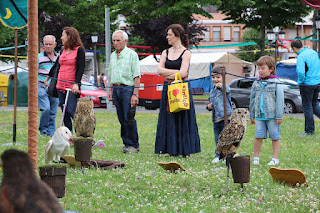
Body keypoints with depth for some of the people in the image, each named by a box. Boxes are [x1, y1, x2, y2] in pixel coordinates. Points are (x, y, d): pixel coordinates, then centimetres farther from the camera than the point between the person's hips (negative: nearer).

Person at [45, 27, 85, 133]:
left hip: (72, 87, -7)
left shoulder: (79, 50, -4)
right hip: (61, 86, 7)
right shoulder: (63, 51, 16)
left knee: (71, 110, -16)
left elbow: (81, 68, -9)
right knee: (64, 113, 4)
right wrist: (48, 77, 37)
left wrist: (76, 83, -19)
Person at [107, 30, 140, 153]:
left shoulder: (132, 55, -6)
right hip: (116, 89, 7)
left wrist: (135, 94, -16)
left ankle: (134, 145, -4)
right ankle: (127, 143, 12)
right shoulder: (113, 56, 16)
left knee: (129, 119, -10)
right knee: (122, 119, 6)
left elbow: (137, 76, -9)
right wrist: (110, 91, 16)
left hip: (128, 89, -7)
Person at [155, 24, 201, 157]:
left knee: (183, 119, -3)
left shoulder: (186, 53, -4)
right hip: (168, 89, 5)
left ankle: (185, 150, 2)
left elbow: (182, 73, -15)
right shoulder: (166, 52, 12)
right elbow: (160, 70, -1)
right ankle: (172, 150, 7)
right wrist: (176, 72, -9)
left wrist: (168, 74, -3)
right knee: (169, 119, 3)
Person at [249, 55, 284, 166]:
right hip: (259, 116, 4)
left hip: (272, 116, -4)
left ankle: (275, 158, 11)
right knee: (258, 137, 1)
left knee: (275, 137, 4)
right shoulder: (256, 84, 9)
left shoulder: (276, 83, -5)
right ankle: (256, 158, 8)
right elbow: (252, 99, 17)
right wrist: (252, 115, 16)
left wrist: (279, 116, -10)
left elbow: (280, 100, -6)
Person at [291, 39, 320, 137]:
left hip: (307, 84, -8)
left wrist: (301, 81, -8)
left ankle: (309, 130, 9)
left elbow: (300, 72, -27)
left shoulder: (301, 57, -18)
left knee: (307, 107, 3)